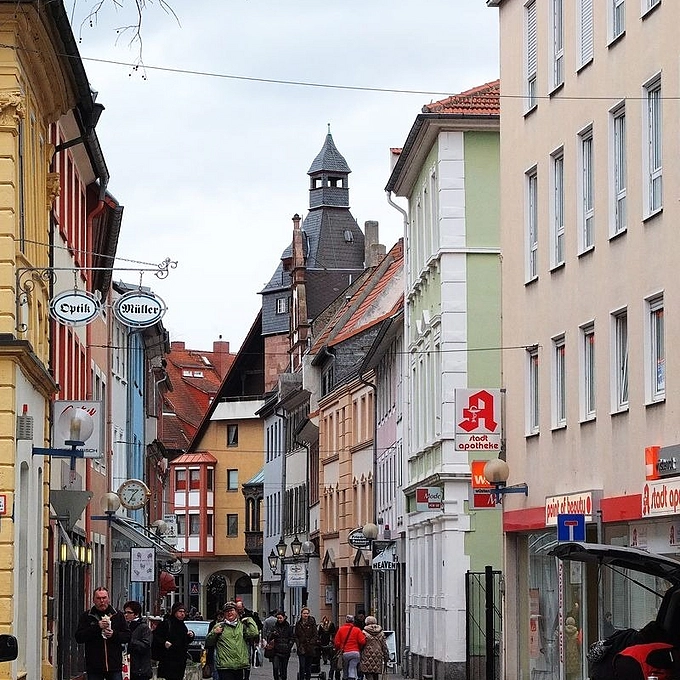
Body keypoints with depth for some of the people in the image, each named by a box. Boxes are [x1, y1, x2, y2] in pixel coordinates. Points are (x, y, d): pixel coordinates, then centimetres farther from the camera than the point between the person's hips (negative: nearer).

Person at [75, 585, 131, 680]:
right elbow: (79, 637, -6)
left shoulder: (117, 615, 9)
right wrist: (97, 627, -16)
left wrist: (114, 634, -12)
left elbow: (127, 636, 9)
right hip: (94, 667, -1)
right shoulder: (86, 616, 4)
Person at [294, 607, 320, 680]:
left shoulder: (312, 622, 1)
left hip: (310, 648, 0)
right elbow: (296, 636, 8)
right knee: (302, 666, -9)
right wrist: (299, 645, -3)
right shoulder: (298, 623, 7)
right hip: (302, 649, 0)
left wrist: (311, 643, -10)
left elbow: (316, 635, 1)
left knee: (308, 666, 6)